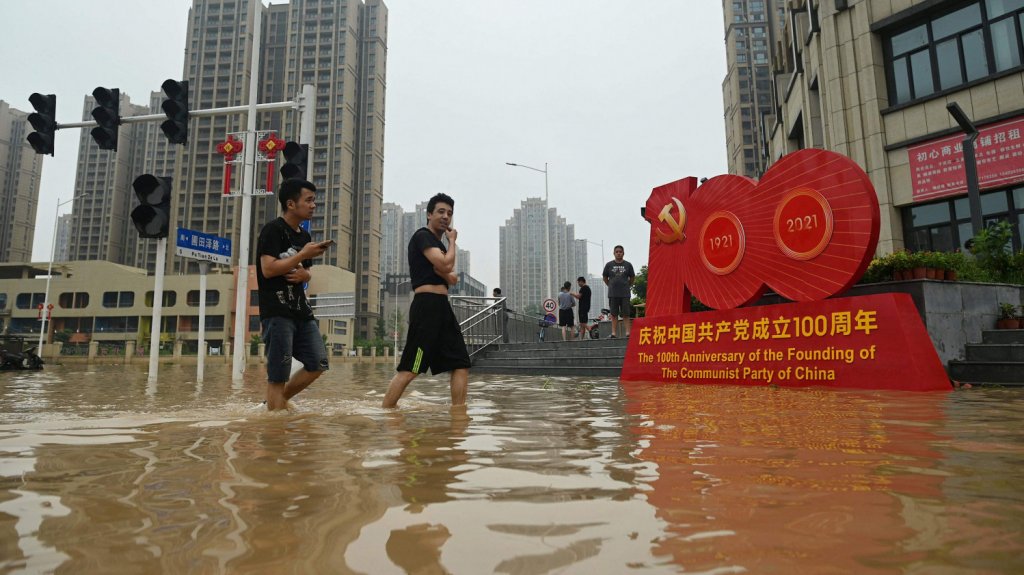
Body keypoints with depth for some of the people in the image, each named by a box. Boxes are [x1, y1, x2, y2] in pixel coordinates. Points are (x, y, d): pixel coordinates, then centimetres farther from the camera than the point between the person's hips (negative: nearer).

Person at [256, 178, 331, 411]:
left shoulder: (305, 235, 17)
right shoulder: (273, 230, -7)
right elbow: (268, 269, -18)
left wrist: (304, 274, 2)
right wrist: (304, 255, -16)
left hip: (301, 310, 8)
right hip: (277, 312, -8)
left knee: (318, 364, 5)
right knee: (279, 374, -5)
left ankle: (279, 400, 22)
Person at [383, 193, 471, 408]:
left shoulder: (438, 244, 24)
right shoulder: (423, 236, -4)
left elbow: (452, 278, 17)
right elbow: (446, 265, -17)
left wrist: (445, 272, -5)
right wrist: (452, 241, -1)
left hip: (442, 306, 10)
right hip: (427, 305, -10)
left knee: (461, 364, 6)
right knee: (409, 369, -11)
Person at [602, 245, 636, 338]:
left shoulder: (628, 265, 4)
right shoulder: (609, 265, 4)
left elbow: (632, 278, 14)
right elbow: (605, 277, 14)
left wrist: (627, 286, 9)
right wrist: (611, 286, 10)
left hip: (625, 294, -1)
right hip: (613, 294, 1)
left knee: (626, 314, -1)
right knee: (614, 314, 4)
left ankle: (627, 332, 1)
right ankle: (613, 332, 7)